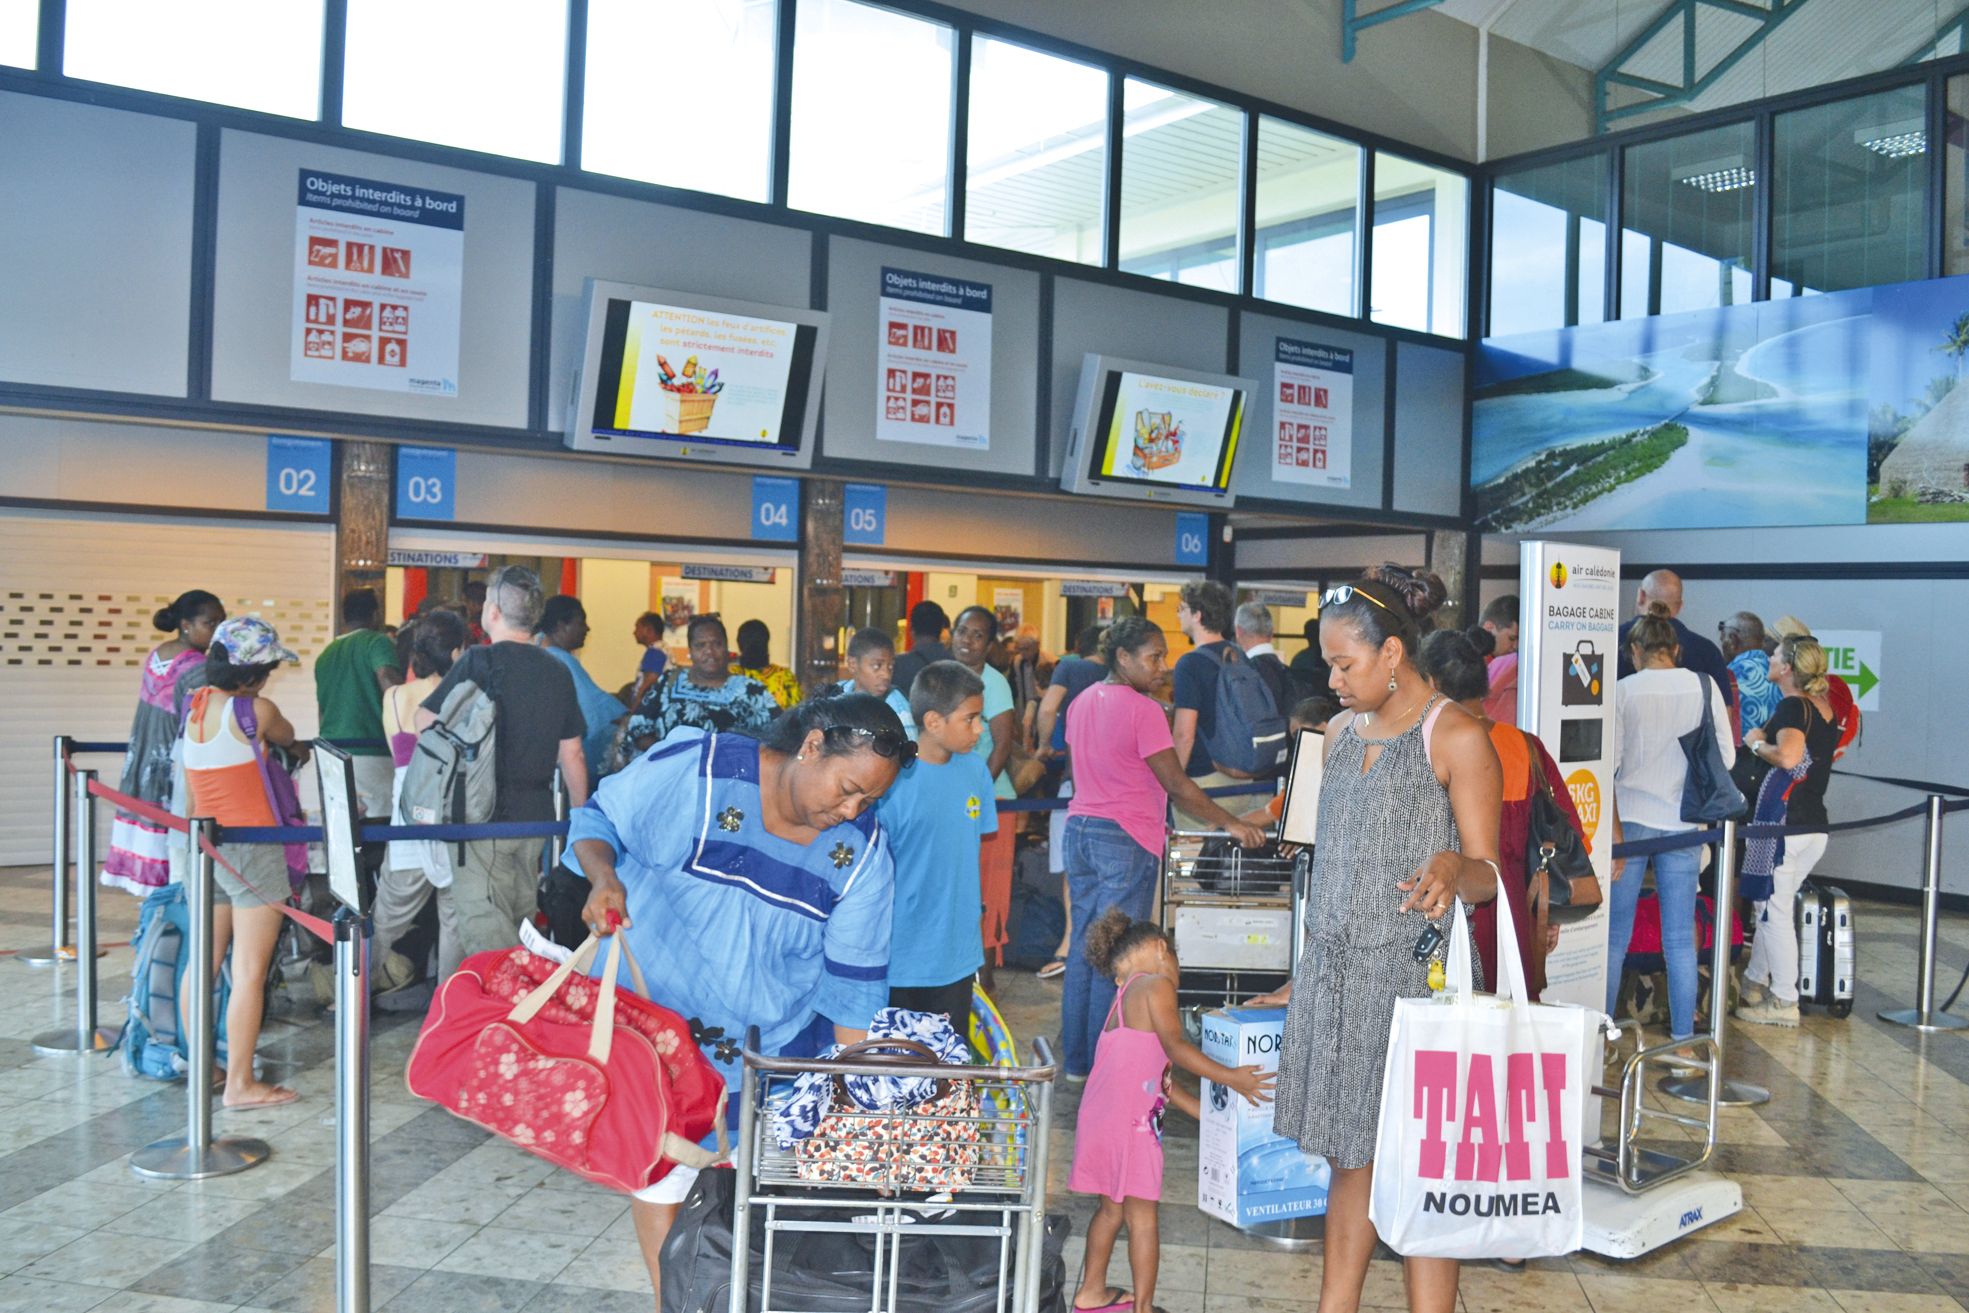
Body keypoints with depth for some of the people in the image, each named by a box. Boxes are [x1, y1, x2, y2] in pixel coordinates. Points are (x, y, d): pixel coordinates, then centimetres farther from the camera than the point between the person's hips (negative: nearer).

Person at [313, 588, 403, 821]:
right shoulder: (378, 642, -3)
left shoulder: (326, 653, 18)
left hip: (330, 755, 7)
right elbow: (389, 681, -21)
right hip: (370, 754, -7)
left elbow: (322, 704, 23)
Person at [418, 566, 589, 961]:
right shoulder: (559, 673, 7)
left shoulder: (479, 661, -10)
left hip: (484, 816, -6)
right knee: (519, 925, 17)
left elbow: (423, 722, -4)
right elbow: (572, 756, 10)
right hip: (537, 817, 6)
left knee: (483, 928, -4)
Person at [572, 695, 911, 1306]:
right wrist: (605, 877, -28)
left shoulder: (861, 851, -11)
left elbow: (855, 980, -7)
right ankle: (670, 1298, 30)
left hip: (768, 1039, 3)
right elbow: (599, 819, -7)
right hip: (653, 1013, -2)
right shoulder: (692, 769, -21)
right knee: (662, 1163, 7)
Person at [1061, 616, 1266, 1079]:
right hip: (1126, 838, -8)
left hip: (1080, 829, 8)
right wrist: (1229, 823, -6)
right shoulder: (1143, 710, -15)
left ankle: (1075, 1060, 19)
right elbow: (1176, 784, -14)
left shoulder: (1082, 702, 10)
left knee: (1082, 948, 12)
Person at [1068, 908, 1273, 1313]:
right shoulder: (1156, 985, -5)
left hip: (1101, 1117, 9)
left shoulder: (1126, 997, 22)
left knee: (1112, 1207, 22)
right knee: (1142, 1216, 3)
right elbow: (1176, 1046, -19)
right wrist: (1230, 1078, -14)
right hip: (1130, 1123, -9)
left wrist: (1208, 1114, 21)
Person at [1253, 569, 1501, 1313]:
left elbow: (1488, 872, -8)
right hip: (1334, 971, 6)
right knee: (1349, 1154, 12)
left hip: (1410, 973, -6)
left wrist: (1451, 870, -31)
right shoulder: (1341, 731, 11)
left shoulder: (1456, 736, -8)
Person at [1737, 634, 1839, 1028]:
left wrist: (1756, 743, -12)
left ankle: (1784, 1002, 7)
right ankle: (1755, 982, 29)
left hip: (1783, 823, -9)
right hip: (1816, 824, 9)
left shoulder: (1792, 707, -14)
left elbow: (1788, 756, -30)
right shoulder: (1825, 707, 11)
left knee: (1774, 911, 0)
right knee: (1771, 906, 19)